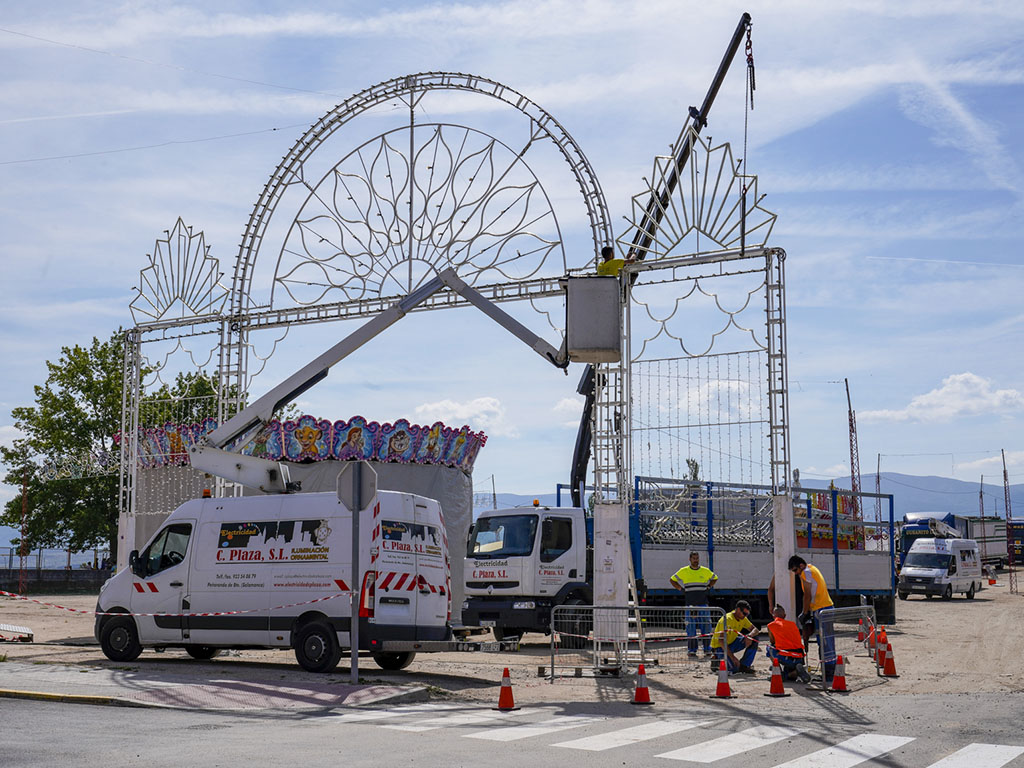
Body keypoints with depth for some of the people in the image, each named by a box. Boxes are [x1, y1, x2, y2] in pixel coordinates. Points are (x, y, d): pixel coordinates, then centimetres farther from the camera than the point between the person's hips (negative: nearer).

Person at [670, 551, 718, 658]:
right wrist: (681, 589, 6)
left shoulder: (705, 571, 7)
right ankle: (692, 651, 4)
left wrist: (708, 587, 12)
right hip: (690, 604, -1)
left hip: (703, 603, 1)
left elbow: (714, 578, 26)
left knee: (706, 627, -2)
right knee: (691, 629, -1)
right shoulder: (683, 571, 4)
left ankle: (707, 650, 4)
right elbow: (672, 580, 16)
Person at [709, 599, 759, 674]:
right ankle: (717, 662, 3)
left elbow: (755, 630, 2)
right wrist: (733, 657, -37)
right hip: (719, 647, -8)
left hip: (731, 643, 8)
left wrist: (749, 636, -24)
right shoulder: (727, 619, -26)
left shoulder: (743, 618, -1)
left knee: (754, 640, -7)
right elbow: (721, 641, -32)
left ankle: (744, 665, -2)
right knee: (735, 669, -23)